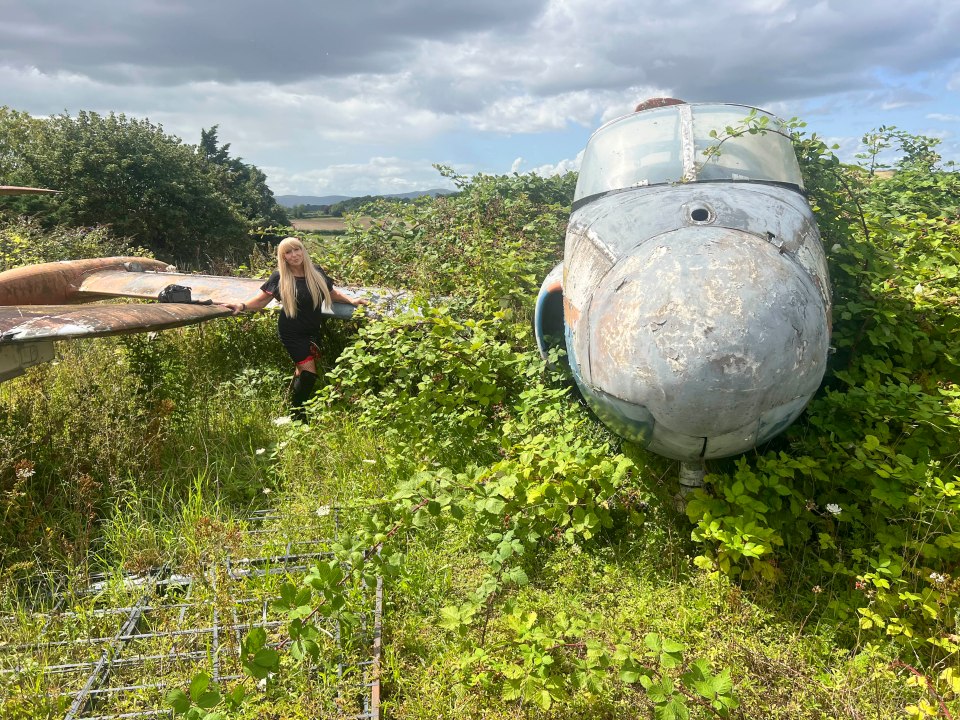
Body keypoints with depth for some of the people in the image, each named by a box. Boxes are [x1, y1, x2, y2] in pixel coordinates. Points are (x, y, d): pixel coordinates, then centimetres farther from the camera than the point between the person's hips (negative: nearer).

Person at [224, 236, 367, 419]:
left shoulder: (317, 272, -1)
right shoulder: (279, 278, -13)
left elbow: (331, 293, 14)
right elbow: (261, 300, -12)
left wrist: (351, 301, 4)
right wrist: (243, 306, -30)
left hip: (313, 330, 5)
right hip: (293, 333, -5)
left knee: (302, 370, 12)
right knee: (309, 372, -8)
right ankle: (297, 415, 9)